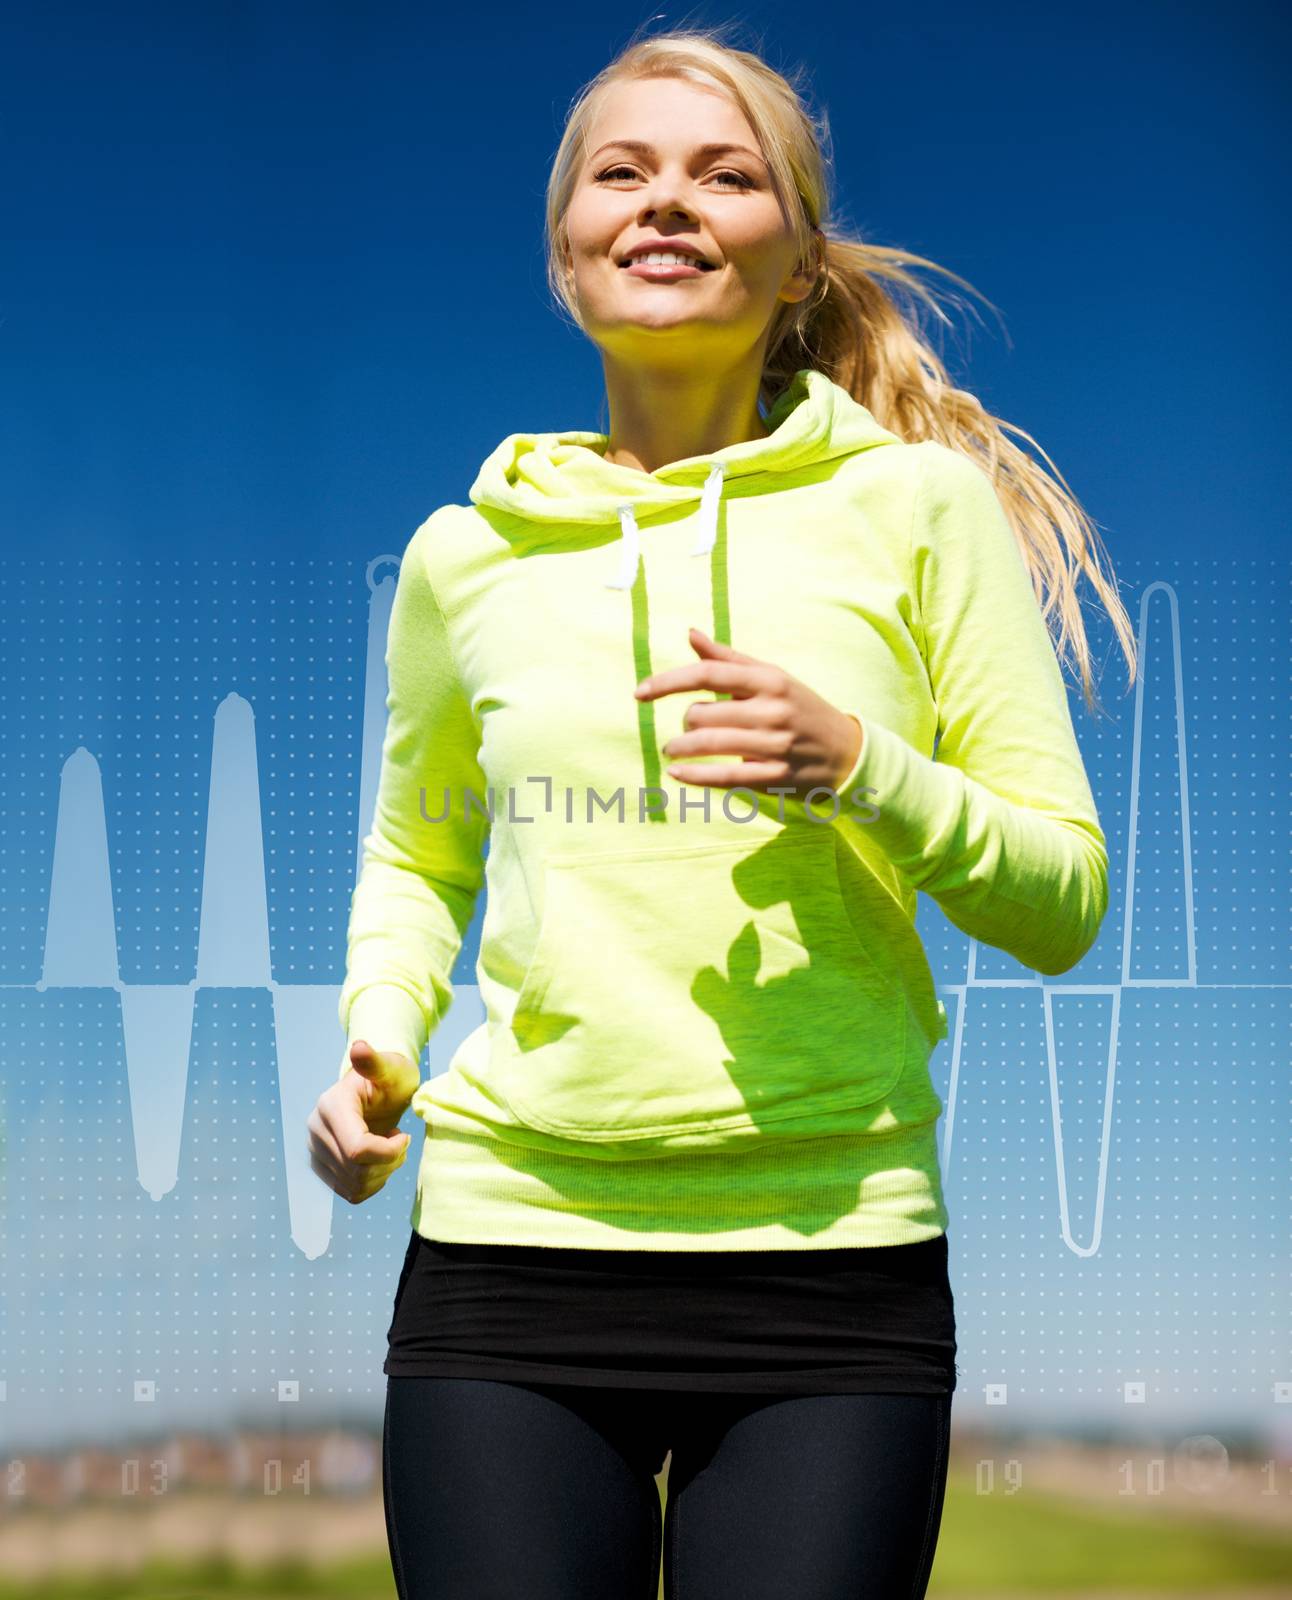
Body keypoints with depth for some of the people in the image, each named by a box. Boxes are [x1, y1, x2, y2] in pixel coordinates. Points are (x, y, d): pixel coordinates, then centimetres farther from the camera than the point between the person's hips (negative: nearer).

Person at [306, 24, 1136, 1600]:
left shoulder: (916, 505, 2)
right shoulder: (467, 554, 8)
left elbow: (1064, 901, 3)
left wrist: (863, 771, -14)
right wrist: (374, 1039, 5)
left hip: (833, 1255, -1)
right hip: (509, 1242, 2)